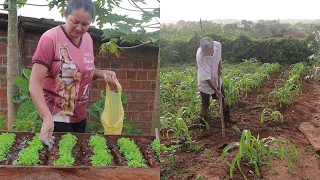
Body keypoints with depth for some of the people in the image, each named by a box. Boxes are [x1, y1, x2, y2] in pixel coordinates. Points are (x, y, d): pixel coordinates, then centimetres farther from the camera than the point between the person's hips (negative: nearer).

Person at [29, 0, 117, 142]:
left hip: (80, 115, 6)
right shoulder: (50, 38, -17)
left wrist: (101, 73, -6)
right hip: (57, 116, -6)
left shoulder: (88, 39, 1)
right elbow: (35, 83, -21)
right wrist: (47, 117, -33)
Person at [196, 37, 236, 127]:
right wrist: (216, 90, -30)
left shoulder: (218, 45, -22)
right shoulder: (200, 57, -37)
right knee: (205, 105, 2)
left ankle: (227, 117, 43)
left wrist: (220, 67, -8)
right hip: (205, 83, -6)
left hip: (217, 79, 6)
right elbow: (206, 77, -32)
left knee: (222, 99, 21)